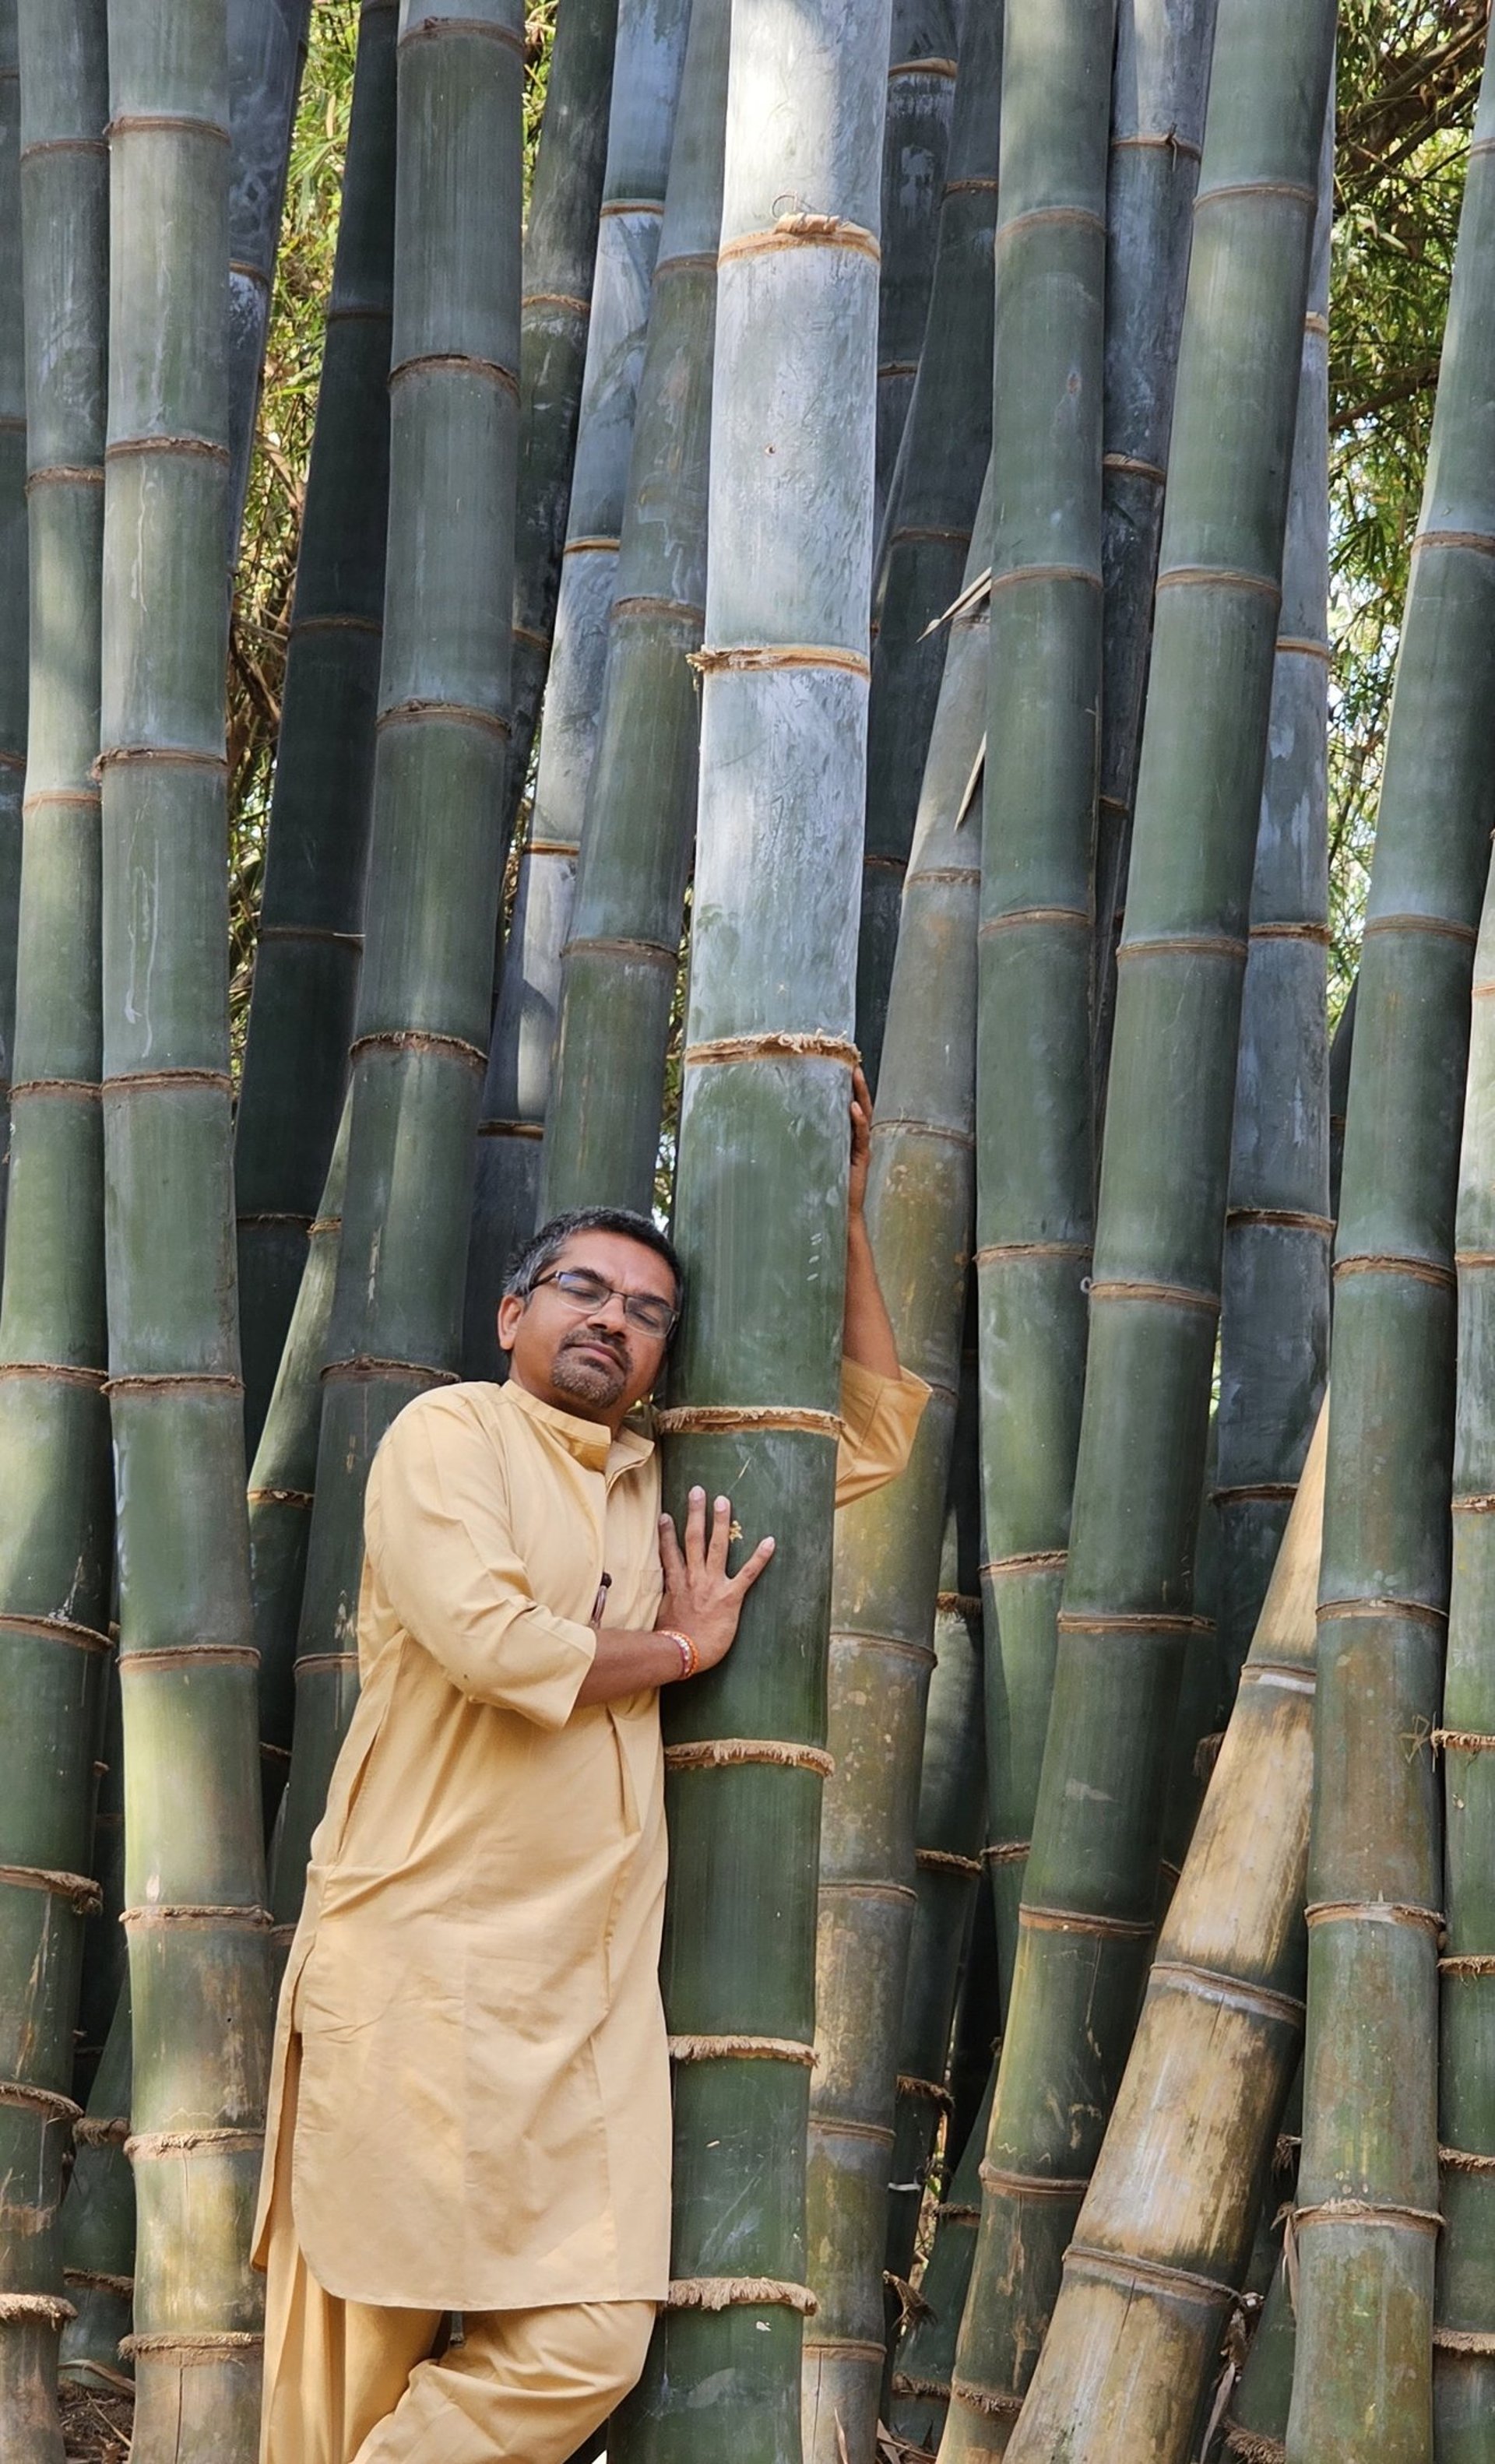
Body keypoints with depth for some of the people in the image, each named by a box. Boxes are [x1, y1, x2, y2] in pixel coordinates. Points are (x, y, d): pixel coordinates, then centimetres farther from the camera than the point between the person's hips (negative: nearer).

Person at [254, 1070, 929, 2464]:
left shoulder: (660, 1486, 19)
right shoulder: (452, 1432, 0)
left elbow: (873, 1438, 27)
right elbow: (490, 1640, -17)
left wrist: (843, 1212, 20)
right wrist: (677, 1647, 0)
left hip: (590, 1983, 6)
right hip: (425, 1967, -6)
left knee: (589, 2340, -8)